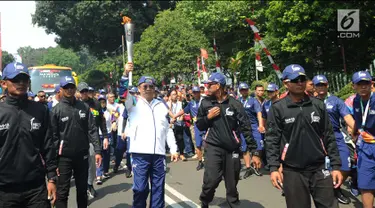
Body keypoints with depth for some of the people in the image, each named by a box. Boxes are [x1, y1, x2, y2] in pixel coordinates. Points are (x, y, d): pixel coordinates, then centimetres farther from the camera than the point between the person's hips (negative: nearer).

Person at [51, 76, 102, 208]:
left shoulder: (84, 107, 3)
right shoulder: (56, 110, -3)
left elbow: (92, 130, 1)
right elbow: (54, 136, -5)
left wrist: (97, 150, -7)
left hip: (82, 155, 3)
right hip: (64, 157, -2)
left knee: (82, 190, 14)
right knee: (62, 192, 2)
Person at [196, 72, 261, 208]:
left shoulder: (234, 104, -5)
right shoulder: (205, 103, 2)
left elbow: (246, 128, -5)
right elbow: (199, 126, 12)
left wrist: (254, 152, -8)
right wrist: (208, 117, -9)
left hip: (232, 149, 0)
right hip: (213, 147, 0)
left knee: (232, 185, 7)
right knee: (211, 180, -13)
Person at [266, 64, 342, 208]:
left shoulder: (318, 105, 6)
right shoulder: (277, 108, -3)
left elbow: (329, 137, 8)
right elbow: (272, 140, -4)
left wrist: (336, 165, 4)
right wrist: (274, 168, -12)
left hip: (320, 169, 3)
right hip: (292, 171, -2)